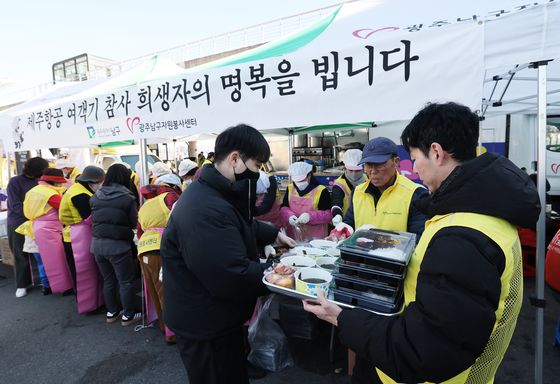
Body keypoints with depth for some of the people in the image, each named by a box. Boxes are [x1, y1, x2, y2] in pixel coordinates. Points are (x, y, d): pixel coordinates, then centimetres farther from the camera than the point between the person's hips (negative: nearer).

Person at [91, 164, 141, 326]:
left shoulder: (95, 196, 1)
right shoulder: (127, 198, -13)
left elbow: (94, 219, 10)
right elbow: (134, 222, -5)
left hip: (98, 244, 6)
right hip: (118, 245, -5)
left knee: (108, 280, 19)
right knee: (126, 282, 9)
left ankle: (111, 313, 32)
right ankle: (128, 316, 18)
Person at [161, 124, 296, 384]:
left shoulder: (218, 194, 3)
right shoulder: (206, 209, -34)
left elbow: (244, 225, 21)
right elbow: (233, 276, -34)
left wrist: (274, 235, 10)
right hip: (204, 324, -10)